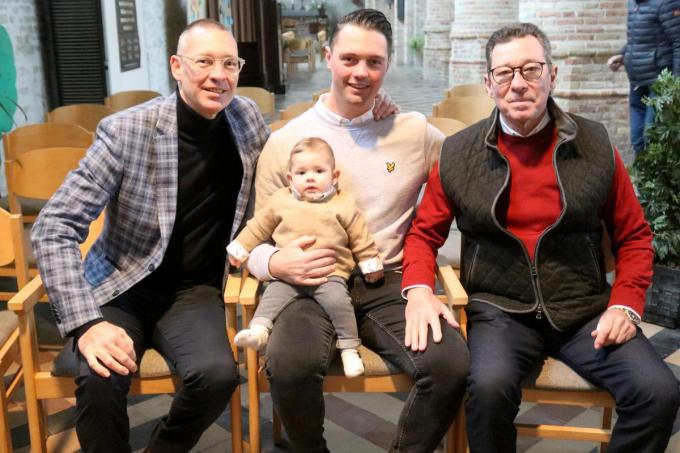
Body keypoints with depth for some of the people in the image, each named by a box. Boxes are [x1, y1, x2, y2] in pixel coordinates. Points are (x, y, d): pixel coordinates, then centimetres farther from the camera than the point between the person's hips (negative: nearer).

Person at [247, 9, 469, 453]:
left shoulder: (416, 132, 4)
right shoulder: (286, 141, 4)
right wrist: (276, 263, -18)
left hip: (390, 284, 1)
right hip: (314, 285, 0)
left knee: (451, 364, -27)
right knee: (290, 364, -32)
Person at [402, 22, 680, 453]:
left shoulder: (595, 145, 3)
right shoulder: (458, 154, 1)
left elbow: (634, 236, 11)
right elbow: (425, 233, 8)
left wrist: (625, 304, -3)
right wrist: (419, 291, -11)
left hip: (584, 310, 2)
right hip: (500, 310, -1)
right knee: (490, 385, -31)